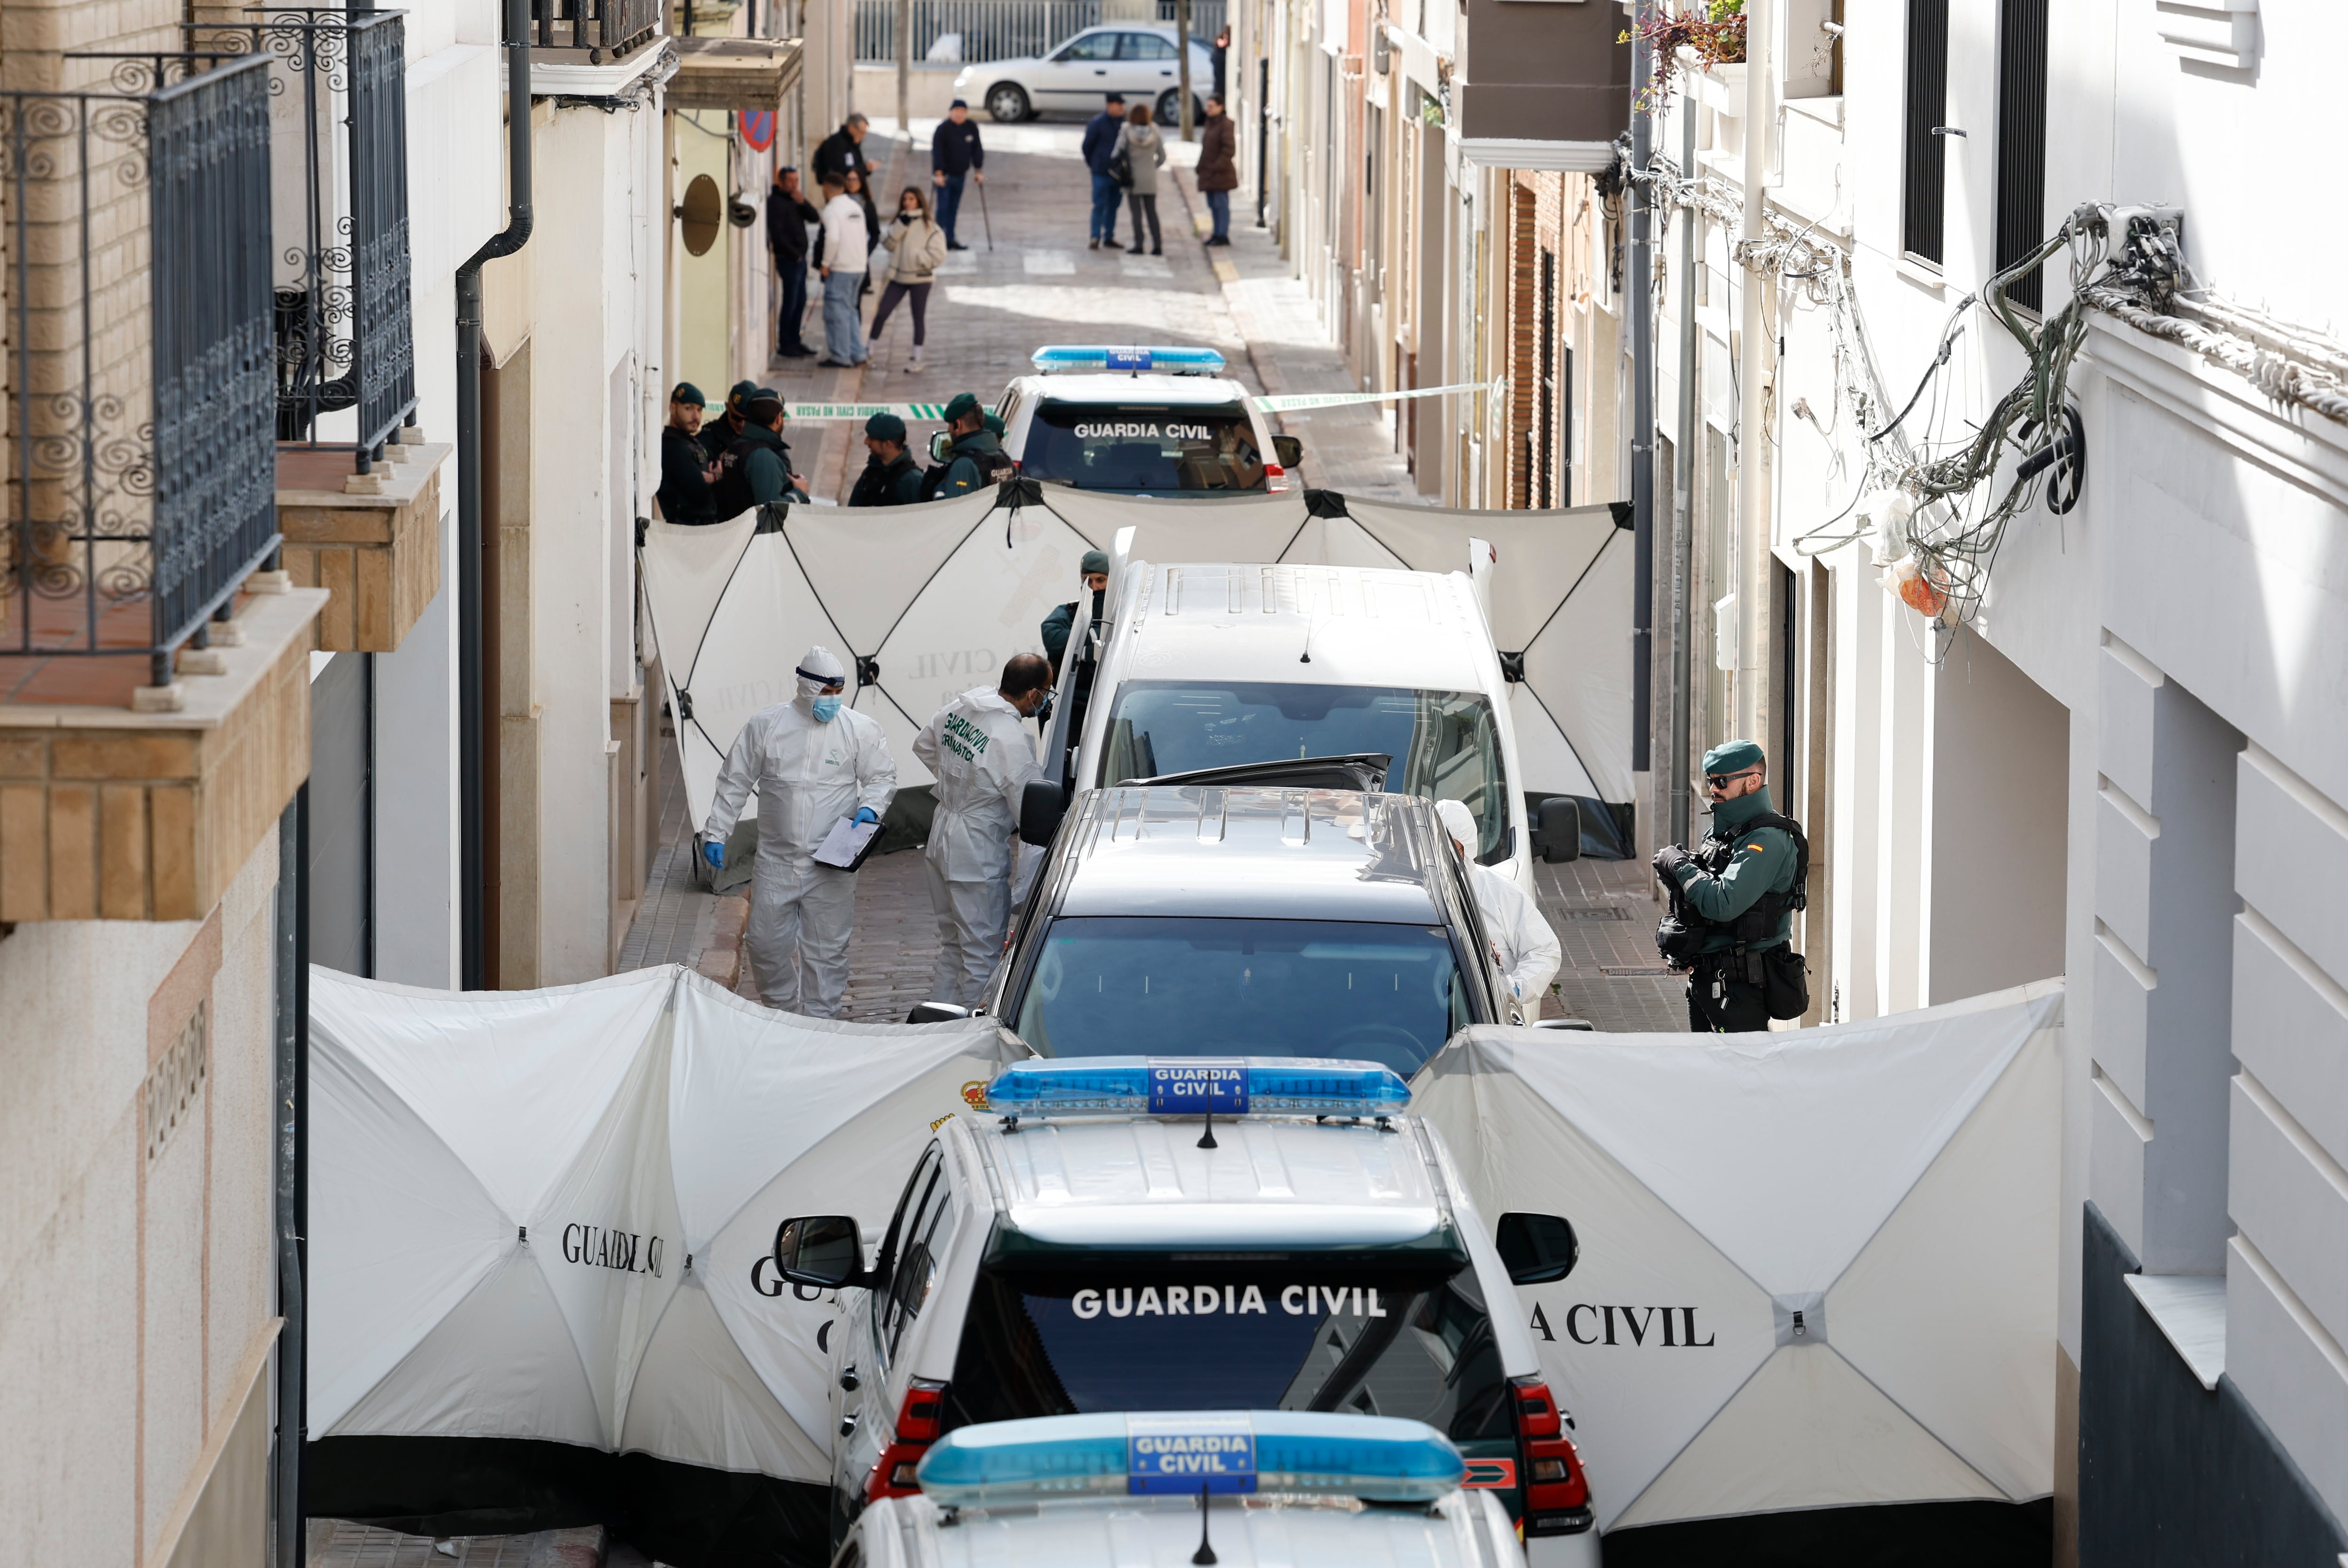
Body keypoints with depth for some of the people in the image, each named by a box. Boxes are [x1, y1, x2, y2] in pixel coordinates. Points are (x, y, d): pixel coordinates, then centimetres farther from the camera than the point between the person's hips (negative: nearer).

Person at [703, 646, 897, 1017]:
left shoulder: (860, 730, -1)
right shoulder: (765, 725, 1)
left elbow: (882, 777, 8)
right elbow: (734, 781, 7)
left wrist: (870, 808, -13)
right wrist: (716, 833, 4)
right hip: (776, 861, 1)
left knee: (826, 949, 1)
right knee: (766, 943, 5)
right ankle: (783, 1011, 27)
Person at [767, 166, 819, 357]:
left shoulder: (794, 200, 15)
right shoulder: (776, 202, -12)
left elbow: (815, 218, 5)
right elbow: (777, 234, -19)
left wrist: (803, 203, -12)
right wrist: (794, 255, -15)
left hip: (799, 258, 9)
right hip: (788, 260, -9)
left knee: (801, 301, 13)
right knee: (791, 302, -7)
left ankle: (795, 341, 20)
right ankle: (785, 346, -3)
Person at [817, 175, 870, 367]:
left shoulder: (832, 209, -12)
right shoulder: (855, 207, 12)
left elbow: (833, 238, -23)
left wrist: (826, 264, -13)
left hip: (841, 267, -8)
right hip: (859, 266, 8)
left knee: (837, 311, -2)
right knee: (851, 310, 17)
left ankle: (840, 357, -1)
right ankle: (857, 353, 17)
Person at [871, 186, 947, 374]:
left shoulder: (931, 229, -8)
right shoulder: (899, 222, 8)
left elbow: (938, 257, -13)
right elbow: (887, 244, -6)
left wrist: (914, 256, -17)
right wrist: (901, 226, -17)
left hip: (920, 279, -4)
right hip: (898, 277, 4)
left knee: (919, 318, 6)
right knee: (882, 313, 1)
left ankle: (917, 359, 12)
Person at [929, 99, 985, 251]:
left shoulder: (972, 127, 3)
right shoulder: (943, 129, -13)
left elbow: (977, 150, 8)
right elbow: (937, 152, -15)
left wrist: (979, 171, 5)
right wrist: (938, 173, -20)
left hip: (960, 174, 5)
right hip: (944, 175, -5)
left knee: (954, 208, 10)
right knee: (943, 207, -9)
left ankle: (950, 239, 15)